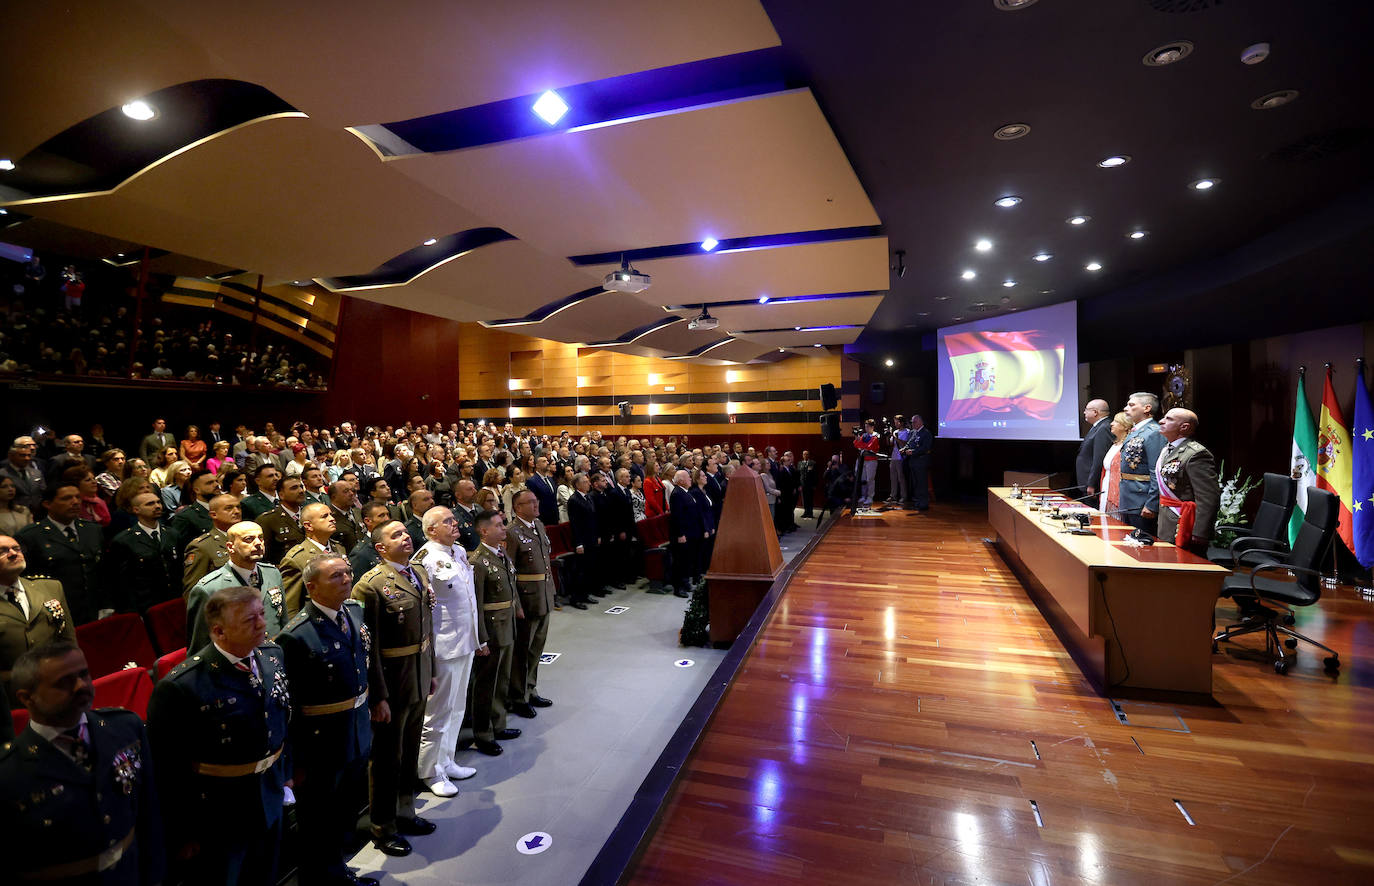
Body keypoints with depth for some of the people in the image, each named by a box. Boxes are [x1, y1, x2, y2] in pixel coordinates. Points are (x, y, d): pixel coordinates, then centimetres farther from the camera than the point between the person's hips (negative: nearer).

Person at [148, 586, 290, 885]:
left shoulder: (273, 655, -7)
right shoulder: (180, 687, -25)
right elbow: (167, 770, -16)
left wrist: (283, 774, 12)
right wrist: (181, 835, -9)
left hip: (271, 803, 6)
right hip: (217, 819, -6)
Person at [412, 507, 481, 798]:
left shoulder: (460, 552, 9)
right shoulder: (425, 560, -17)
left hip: (466, 642, 8)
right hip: (443, 647, -8)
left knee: (456, 708, 19)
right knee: (439, 712, 6)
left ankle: (445, 761, 36)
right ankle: (429, 772, 24)